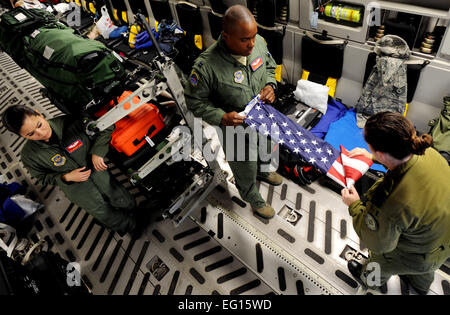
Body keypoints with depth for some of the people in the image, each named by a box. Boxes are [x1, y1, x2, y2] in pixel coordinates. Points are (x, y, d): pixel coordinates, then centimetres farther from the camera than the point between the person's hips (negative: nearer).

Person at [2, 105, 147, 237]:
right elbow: (44, 178, -2)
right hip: (75, 187, 0)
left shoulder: (69, 123, -23)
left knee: (128, 204, 9)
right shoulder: (29, 155, -19)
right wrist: (67, 177, -21)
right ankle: (132, 226, 36)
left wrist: (97, 152, -24)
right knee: (105, 214, 4)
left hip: (96, 169, 1)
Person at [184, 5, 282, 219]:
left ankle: (263, 171, 71)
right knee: (245, 169, 19)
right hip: (236, 128, -5)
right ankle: (254, 200, 52)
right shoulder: (207, 66, -33)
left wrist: (270, 85, -15)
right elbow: (194, 101, -19)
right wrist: (222, 117, -31)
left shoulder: (258, 43, -16)